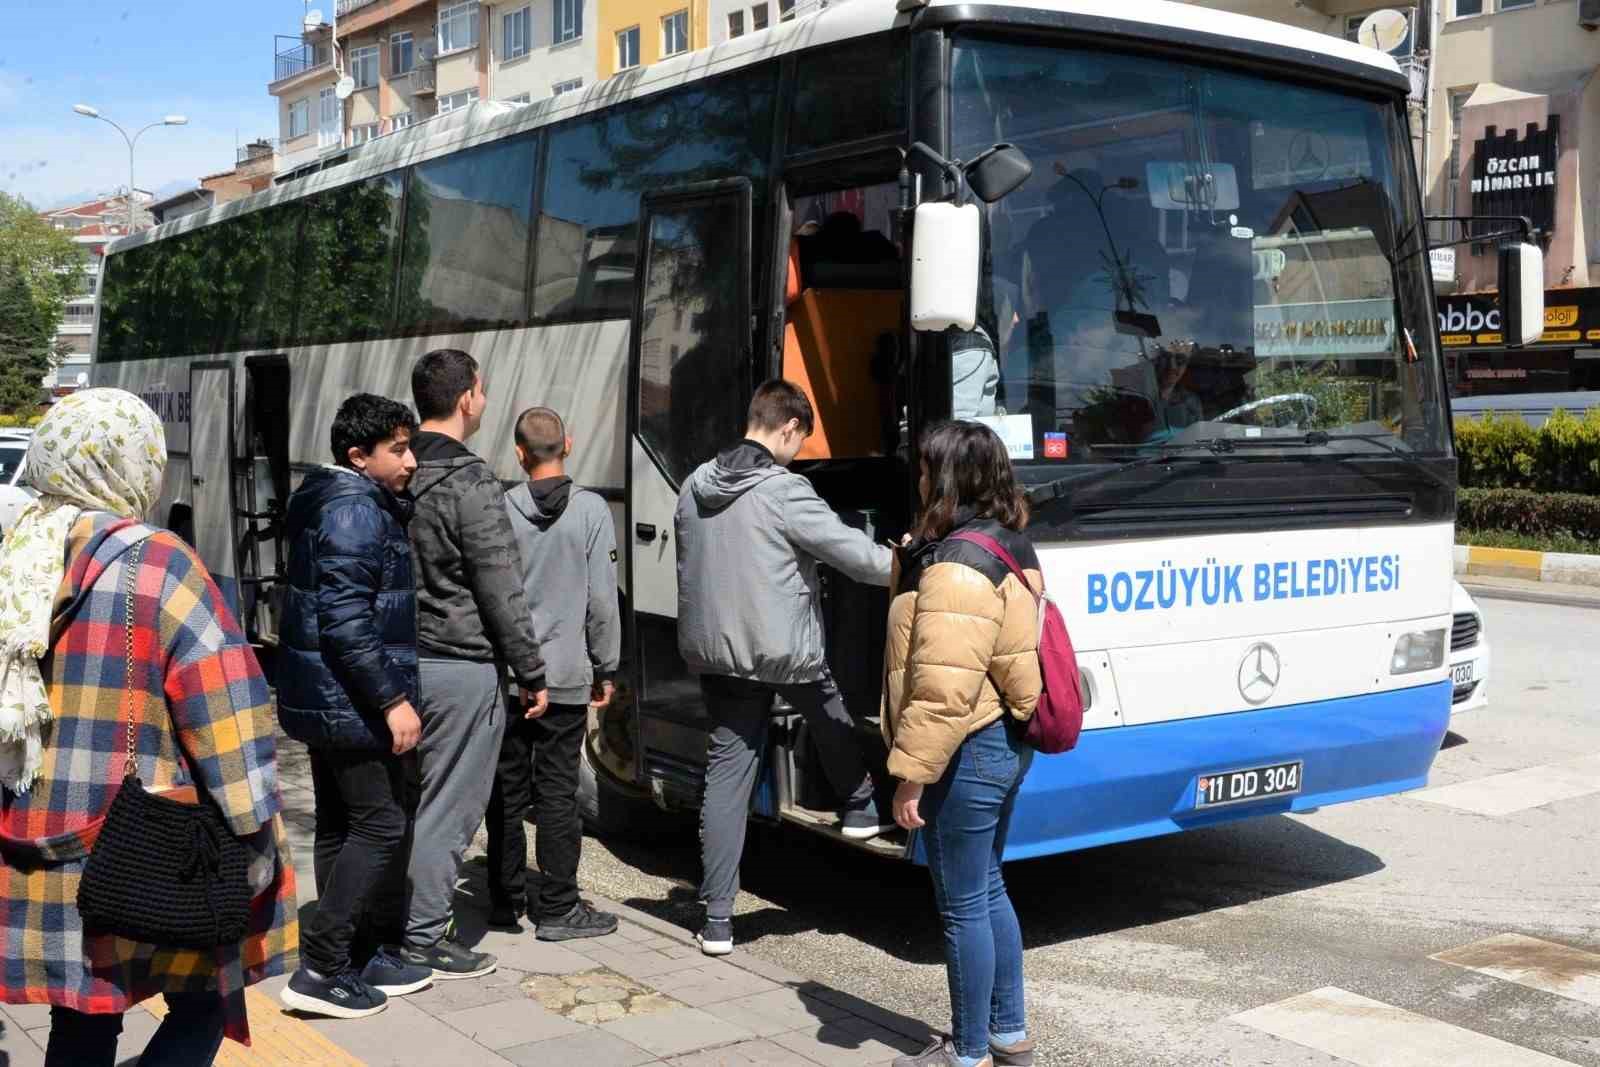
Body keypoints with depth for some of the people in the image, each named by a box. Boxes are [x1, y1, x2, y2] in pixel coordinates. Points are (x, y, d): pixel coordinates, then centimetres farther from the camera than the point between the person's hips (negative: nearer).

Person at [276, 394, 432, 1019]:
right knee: (379, 826, -6)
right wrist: (393, 699, -23)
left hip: (323, 702, 11)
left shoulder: (331, 504, 16)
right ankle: (321, 969, -4)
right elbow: (346, 622, -24)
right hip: (351, 703, -11)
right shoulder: (356, 513, -17)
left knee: (341, 826, 14)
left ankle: (374, 955, 24)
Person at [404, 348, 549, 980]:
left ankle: (406, 917, 29)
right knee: (449, 806, 2)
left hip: (403, 660, 8)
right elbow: (502, 593, -16)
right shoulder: (469, 483, -17)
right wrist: (532, 674, -7)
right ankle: (421, 938, 10)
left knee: (414, 797, 18)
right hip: (460, 667, -8)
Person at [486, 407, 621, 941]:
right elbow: (602, 599, -6)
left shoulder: (500, 510, -3)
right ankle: (557, 909, 9)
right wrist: (605, 669, 5)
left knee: (506, 791, 12)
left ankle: (505, 901, 22)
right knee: (557, 793, 4)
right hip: (564, 675, -2)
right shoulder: (591, 510, -6)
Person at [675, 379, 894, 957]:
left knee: (726, 773, 6)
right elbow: (855, 553, -13)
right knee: (831, 715, 26)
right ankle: (858, 808, 46)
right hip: (783, 651, -6)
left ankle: (716, 919, 5)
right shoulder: (784, 491, -16)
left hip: (712, 651, 6)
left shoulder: (696, 485, 7)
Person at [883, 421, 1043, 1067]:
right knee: (987, 891, 20)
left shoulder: (957, 567, -22)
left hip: (967, 754, -10)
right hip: (1005, 743, 10)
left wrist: (912, 773, -20)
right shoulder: (1008, 548, 9)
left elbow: (943, 690, -26)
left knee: (963, 906, 3)